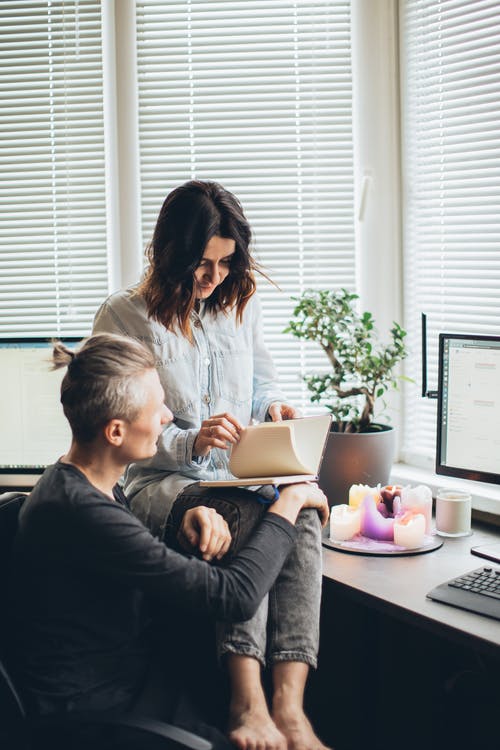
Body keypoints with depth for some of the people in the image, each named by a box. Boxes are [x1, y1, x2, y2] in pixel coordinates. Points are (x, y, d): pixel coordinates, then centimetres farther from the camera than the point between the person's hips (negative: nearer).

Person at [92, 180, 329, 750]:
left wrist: (273, 407, 1)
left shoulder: (240, 303, 13)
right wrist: (192, 441, -22)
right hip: (160, 483, -4)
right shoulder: (122, 317, -2)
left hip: (244, 476, 4)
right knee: (244, 518, -37)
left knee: (303, 513, -32)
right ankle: (247, 701, -38)